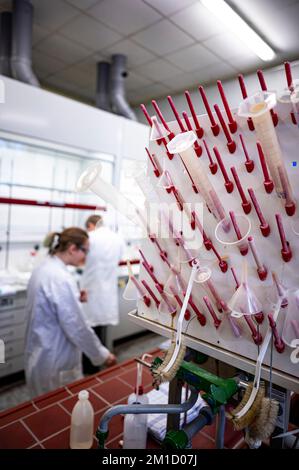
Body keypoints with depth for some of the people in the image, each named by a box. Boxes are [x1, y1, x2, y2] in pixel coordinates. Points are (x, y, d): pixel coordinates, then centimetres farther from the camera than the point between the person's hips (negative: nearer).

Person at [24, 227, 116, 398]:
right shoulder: (61, 278, -27)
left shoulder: (43, 269, 2)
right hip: (56, 362, -9)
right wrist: (102, 354, -14)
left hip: (41, 356, 9)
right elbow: (77, 327, -25)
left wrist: (76, 298, 11)